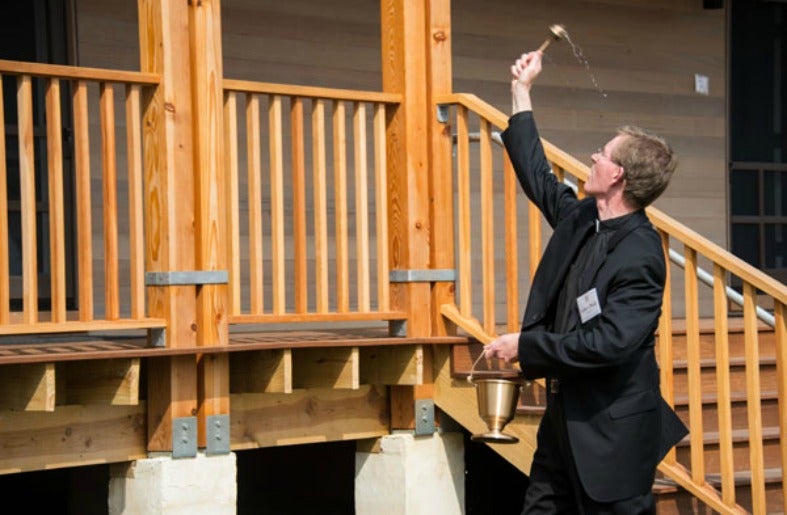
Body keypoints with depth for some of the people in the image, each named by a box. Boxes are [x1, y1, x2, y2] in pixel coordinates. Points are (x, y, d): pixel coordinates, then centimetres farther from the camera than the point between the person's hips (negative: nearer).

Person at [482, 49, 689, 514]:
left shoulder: (640, 256, -21)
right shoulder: (583, 219, 5)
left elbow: (607, 343, -28)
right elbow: (538, 178, 22)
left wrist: (525, 346, -18)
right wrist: (522, 91, 25)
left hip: (614, 428, -9)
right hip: (566, 415, 9)